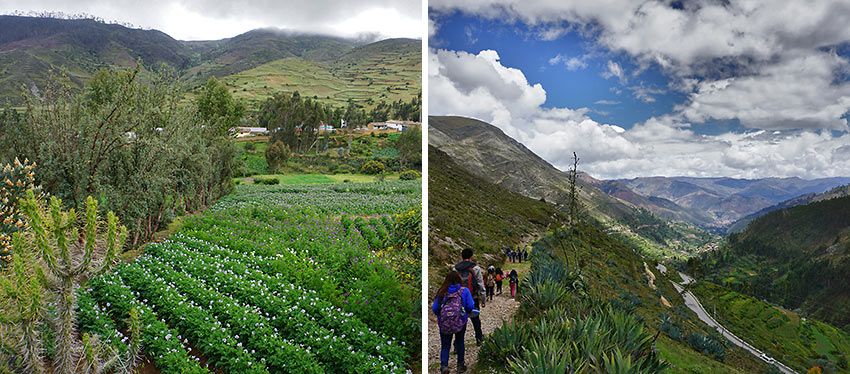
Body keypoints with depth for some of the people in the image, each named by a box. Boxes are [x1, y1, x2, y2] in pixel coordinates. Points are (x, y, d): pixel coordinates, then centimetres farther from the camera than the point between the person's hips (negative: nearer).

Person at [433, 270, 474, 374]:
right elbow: (471, 306, -6)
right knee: (460, 342, 22)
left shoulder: (442, 292, 2)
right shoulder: (464, 291, 0)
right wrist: (467, 312, 16)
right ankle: (460, 365, 32)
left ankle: (444, 365, -11)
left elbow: (435, 309, 1)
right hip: (460, 322, 0)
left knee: (445, 346, 10)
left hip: (444, 323, 0)